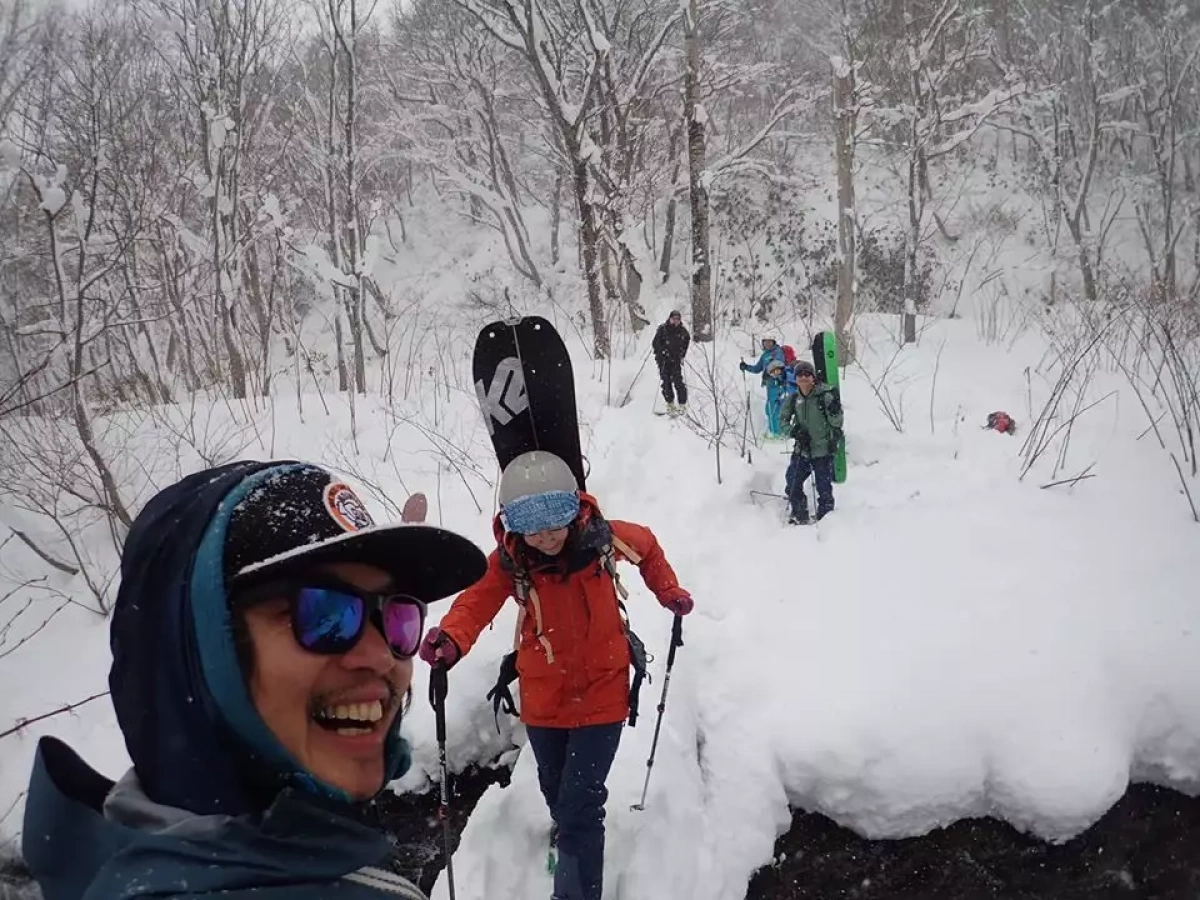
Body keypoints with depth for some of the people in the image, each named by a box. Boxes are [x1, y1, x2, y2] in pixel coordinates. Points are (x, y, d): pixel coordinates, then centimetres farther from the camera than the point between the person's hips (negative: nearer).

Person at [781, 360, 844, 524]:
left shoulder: (824, 395, -12)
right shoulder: (792, 399, 0)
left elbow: (837, 423, -5)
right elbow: (784, 421, 8)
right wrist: (794, 431, -6)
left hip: (823, 450, -4)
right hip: (801, 450, 4)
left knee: (824, 489, 1)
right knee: (792, 486, 10)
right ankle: (799, 517, 30)